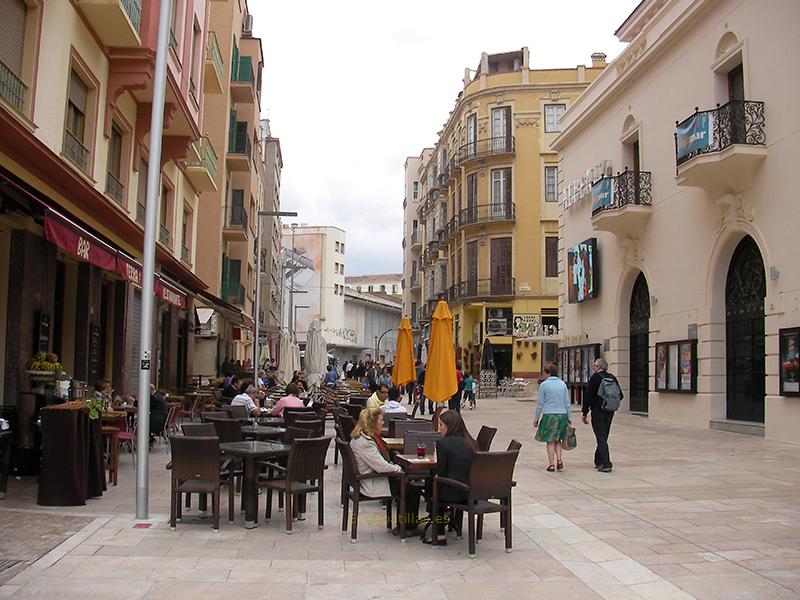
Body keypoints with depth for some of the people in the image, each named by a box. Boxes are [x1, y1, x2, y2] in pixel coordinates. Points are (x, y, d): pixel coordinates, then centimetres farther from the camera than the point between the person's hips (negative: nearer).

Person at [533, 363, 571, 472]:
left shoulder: (544, 385, -6)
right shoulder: (563, 384, 6)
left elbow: (540, 403, -4)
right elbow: (567, 402, 8)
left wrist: (536, 418, 4)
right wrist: (569, 418, 14)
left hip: (549, 415, -4)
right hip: (562, 414, 4)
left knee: (550, 441, 4)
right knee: (557, 439, 17)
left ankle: (552, 464, 5)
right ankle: (559, 460, 2)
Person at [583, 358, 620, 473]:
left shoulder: (595, 378, -11)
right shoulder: (612, 378, 6)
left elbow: (588, 396, -12)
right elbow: (620, 396, 10)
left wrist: (584, 413, -6)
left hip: (598, 412, -6)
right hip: (610, 413, 6)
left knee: (601, 438, -4)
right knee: (603, 437, 16)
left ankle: (606, 464, -9)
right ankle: (599, 461, 27)